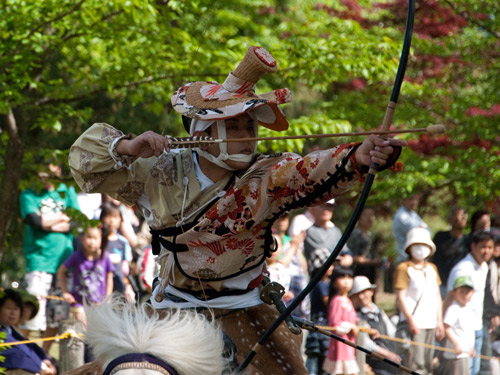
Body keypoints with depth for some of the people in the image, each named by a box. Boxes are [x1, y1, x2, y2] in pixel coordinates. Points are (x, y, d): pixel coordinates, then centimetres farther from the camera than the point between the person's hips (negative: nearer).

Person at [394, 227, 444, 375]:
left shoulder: (432, 269, 17)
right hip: (414, 323, -7)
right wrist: (410, 320, -16)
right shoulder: (404, 268, -4)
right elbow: (401, 296, -9)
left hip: (430, 324, 7)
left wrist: (439, 322, 15)